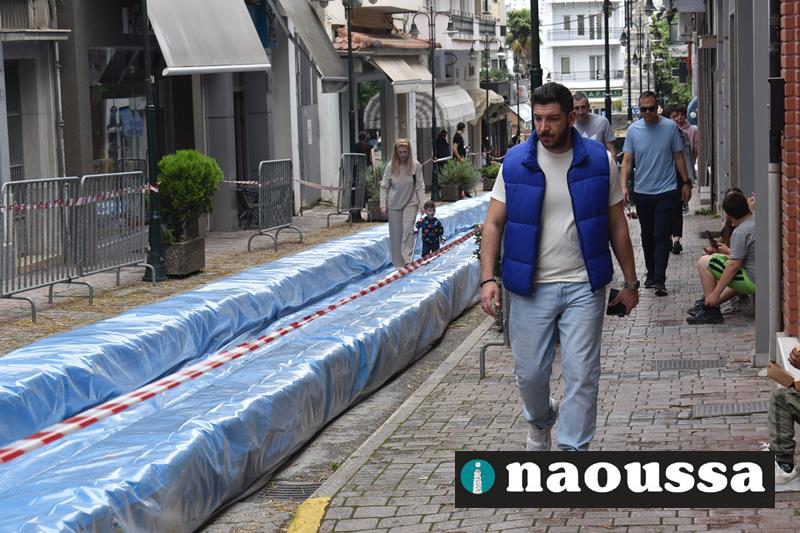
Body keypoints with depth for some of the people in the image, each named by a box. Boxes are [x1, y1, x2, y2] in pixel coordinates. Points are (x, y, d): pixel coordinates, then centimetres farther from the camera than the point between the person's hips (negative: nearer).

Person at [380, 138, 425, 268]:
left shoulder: (415, 165, -9)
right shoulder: (391, 166, -8)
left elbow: (420, 186, -4)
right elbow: (384, 187, -2)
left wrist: (422, 204, -9)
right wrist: (383, 205, -7)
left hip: (410, 203, -1)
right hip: (394, 204, 1)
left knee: (408, 229, -16)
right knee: (395, 233, 4)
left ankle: (407, 259, -17)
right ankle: (397, 263, 12)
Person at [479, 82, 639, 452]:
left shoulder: (599, 161, -1)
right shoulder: (516, 162, -1)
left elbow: (617, 226, 7)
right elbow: (494, 223, 1)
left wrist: (630, 283, 8)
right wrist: (487, 278, -10)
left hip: (583, 286, -1)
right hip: (531, 288, 1)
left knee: (581, 374, -3)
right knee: (530, 373, 10)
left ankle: (573, 450, 7)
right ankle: (540, 420, 42)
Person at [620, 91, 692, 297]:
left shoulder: (670, 127, -1)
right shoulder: (633, 130, 2)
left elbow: (678, 156, 7)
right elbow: (627, 160, 1)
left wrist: (686, 182, 6)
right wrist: (623, 185, -12)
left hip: (666, 190, -2)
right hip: (642, 192, 2)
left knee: (661, 235, -9)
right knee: (647, 235, 13)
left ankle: (660, 280, -11)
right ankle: (651, 273, 27)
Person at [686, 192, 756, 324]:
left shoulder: (740, 232, -17)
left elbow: (734, 266, -20)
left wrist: (715, 294, -15)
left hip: (752, 281, -10)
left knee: (704, 262, -4)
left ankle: (711, 310, -1)